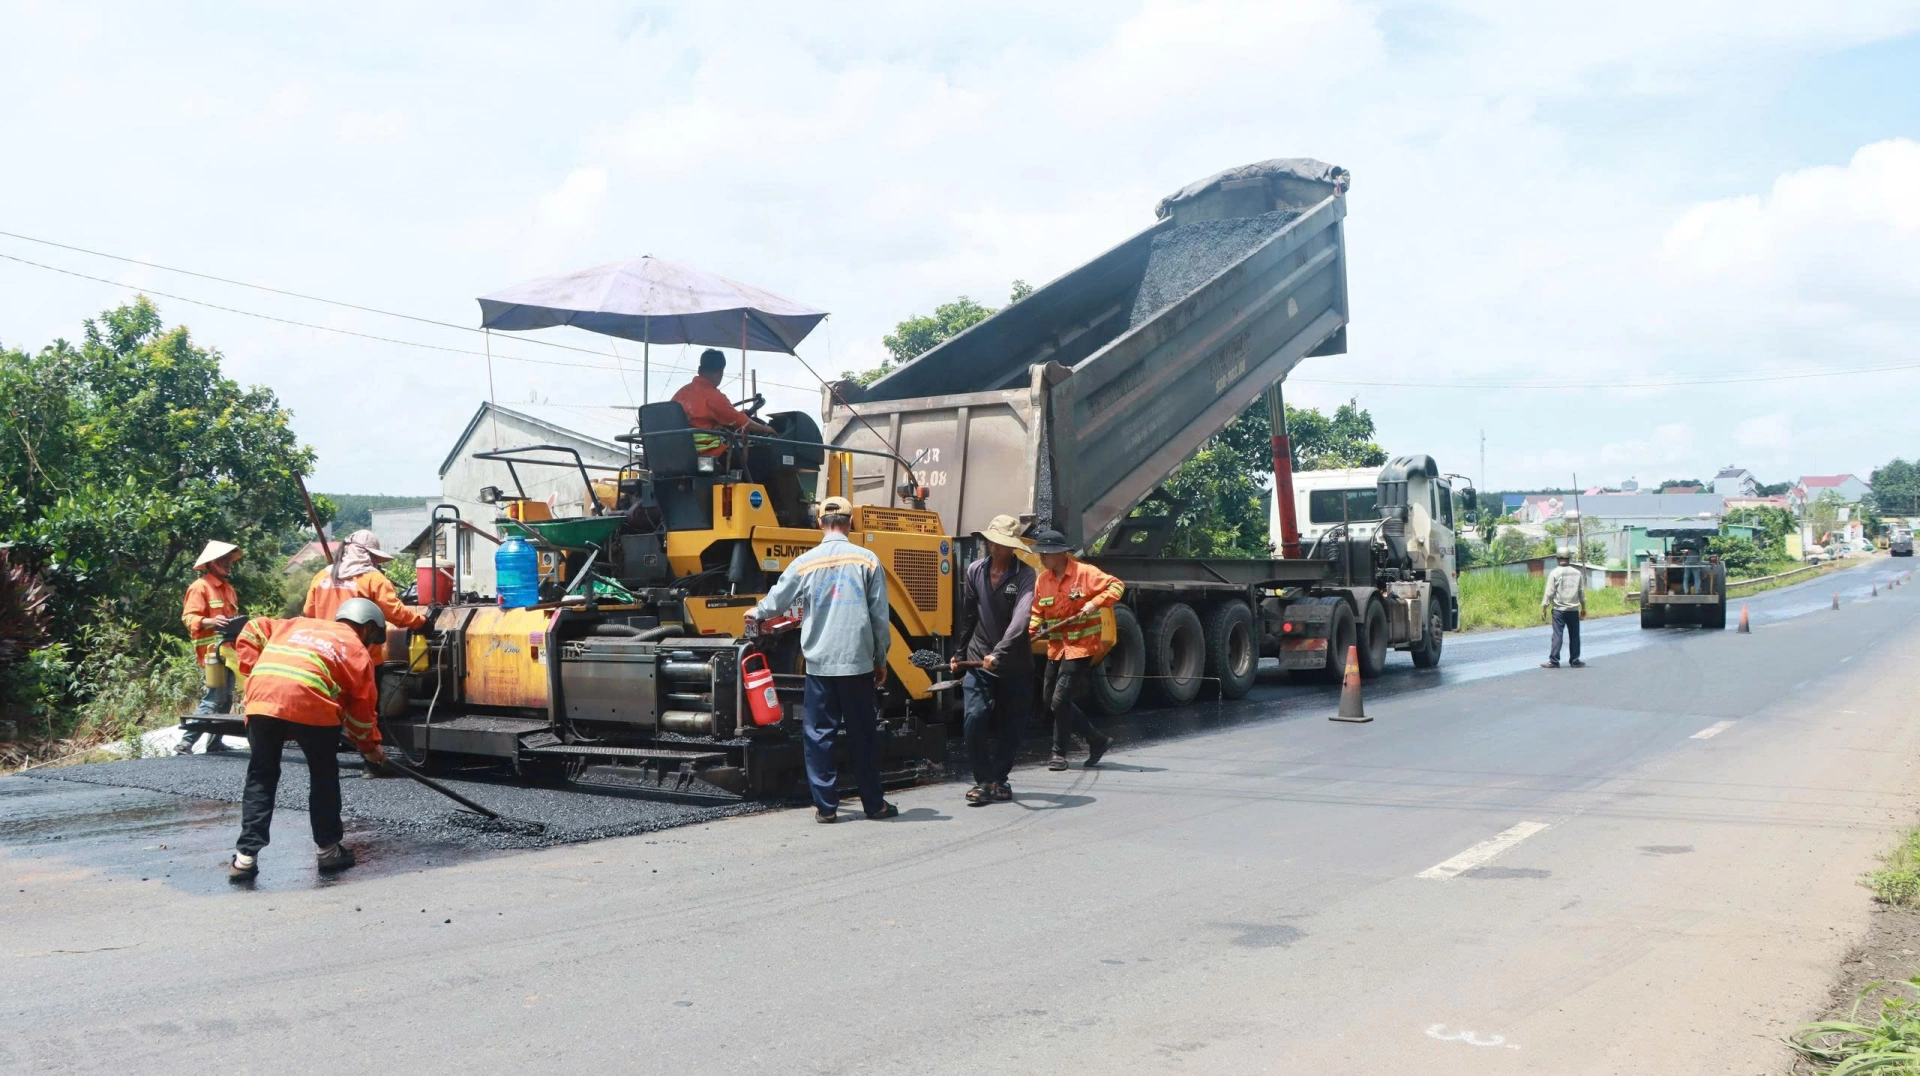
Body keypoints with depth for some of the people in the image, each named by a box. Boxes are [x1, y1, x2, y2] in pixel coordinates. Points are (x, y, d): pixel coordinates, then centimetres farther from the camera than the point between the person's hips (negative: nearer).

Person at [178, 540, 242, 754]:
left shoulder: (227, 587, 21)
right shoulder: (200, 586, -6)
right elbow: (188, 618, -14)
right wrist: (210, 621, -30)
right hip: (212, 651, -9)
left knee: (226, 699, 10)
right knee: (214, 698, -14)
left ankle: (215, 742, 16)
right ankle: (186, 741, -12)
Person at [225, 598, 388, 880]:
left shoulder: (298, 624, 34)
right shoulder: (356, 650, 21)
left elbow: (252, 631, 28)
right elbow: (362, 707, 22)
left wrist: (255, 672, 25)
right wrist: (371, 746, 34)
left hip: (262, 697, 4)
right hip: (308, 702, -4)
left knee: (260, 777, 15)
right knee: (324, 775, 16)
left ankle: (246, 856, 9)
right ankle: (328, 849, 20)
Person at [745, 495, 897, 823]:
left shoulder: (805, 563, 0)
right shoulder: (867, 561, -1)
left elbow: (777, 600, 12)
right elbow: (879, 618, 1)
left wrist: (756, 614, 35)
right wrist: (881, 660, 11)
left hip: (820, 663, 0)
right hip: (858, 662, 0)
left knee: (819, 735, 7)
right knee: (863, 735, 9)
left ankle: (825, 806, 8)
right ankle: (874, 804, 16)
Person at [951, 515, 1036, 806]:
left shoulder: (1024, 575, -10)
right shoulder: (974, 571, 1)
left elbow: (1020, 618, -24)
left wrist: (998, 653, -35)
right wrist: (959, 652, 16)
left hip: (1015, 664, -1)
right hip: (979, 661, 2)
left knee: (1011, 727, 7)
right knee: (975, 718, -14)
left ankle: (997, 779, 24)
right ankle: (984, 780, -2)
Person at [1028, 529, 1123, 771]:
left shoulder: (1084, 572, -12)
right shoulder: (1043, 580, 5)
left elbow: (1116, 586, -13)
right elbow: (1038, 612, 6)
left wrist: (1095, 603, -25)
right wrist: (1030, 631, -11)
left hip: (1081, 647, -7)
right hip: (1056, 648, 8)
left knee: (1060, 700, -12)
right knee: (1049, 700, 10)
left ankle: (1059, 753, 7)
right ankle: (1097, 740, 23)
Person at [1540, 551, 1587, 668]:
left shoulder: (1554, 573, -7)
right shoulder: (1577, 573, 3)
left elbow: (1549, 592, -8)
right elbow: (1582, 592, 8)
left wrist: (1544, 609, -3)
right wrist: (1583, 607, 19)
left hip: (1559, 609, -3)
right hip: (1573, 609, 3)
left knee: (1557, 635, -2)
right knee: (1574, 636, 9)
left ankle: (1553, 661, -4)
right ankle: (1575, 661, 14)